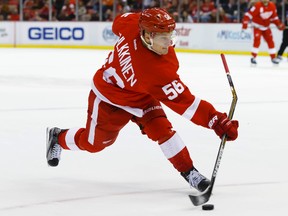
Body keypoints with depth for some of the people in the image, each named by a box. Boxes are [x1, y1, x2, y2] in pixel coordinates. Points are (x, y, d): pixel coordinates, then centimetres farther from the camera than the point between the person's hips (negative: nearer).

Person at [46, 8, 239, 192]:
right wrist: (218, 122, -44)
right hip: (109, 97, -7)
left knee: (161, 129, -9)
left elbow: (119, 22, -2)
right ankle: (57, 137, 43)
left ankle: (188, 171, -1)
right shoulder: (157, 71, -45)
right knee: (93, 143, 15)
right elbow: (185, 102, -43)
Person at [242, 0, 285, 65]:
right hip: (257, 26, -6)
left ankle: (273, 57, 17)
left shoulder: (272, 6, -6)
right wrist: (245, 23, -33)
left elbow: (274, 16, 8)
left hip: (266, 27, 6)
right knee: (257, 40, -20)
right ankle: (253, 57, -13)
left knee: (270, 41, 5)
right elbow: (249, 14, -25)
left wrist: (279, 24, 0)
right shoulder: (257, 5, -24)